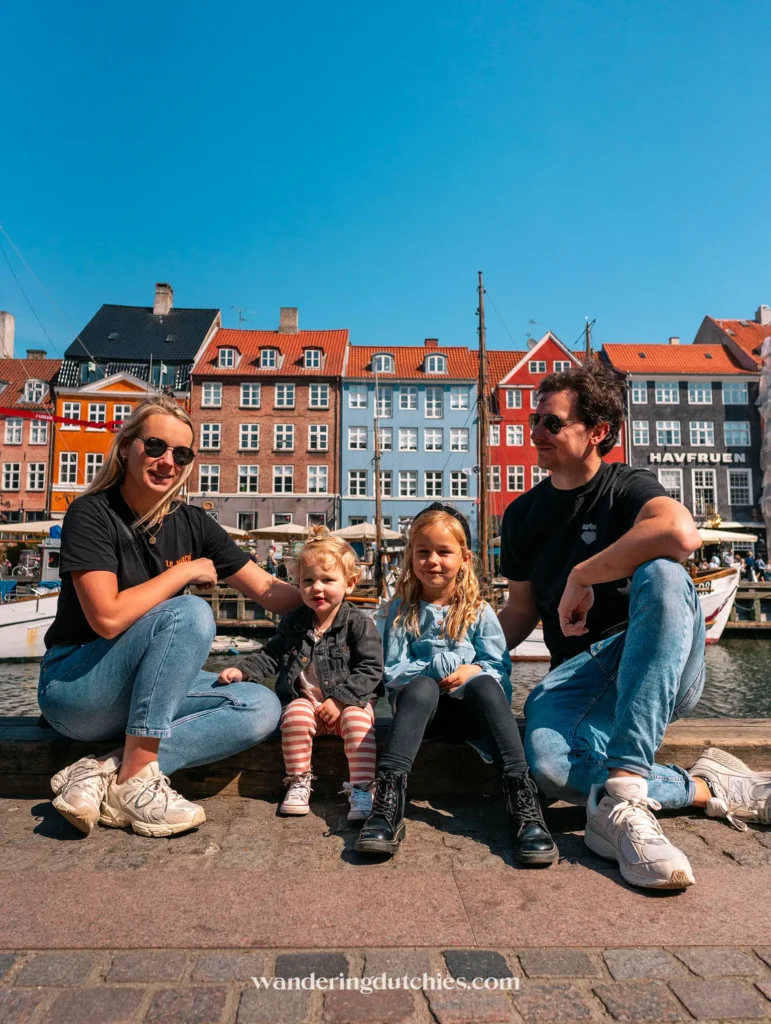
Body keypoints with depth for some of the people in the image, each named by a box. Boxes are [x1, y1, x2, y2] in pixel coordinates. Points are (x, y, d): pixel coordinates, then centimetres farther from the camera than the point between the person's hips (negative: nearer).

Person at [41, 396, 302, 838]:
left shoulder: (192, 524, 1)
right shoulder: (93, 514, -14)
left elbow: (269, 591, 1)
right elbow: (107, 617, -26)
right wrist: (185, 571, -18)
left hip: (146, 692, 6)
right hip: (74, 687, -6)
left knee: (262, 707, -14)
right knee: (190, 612, -30)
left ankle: (103, 774, -17)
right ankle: (135, 780, -23)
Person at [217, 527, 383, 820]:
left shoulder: (359, 623, -9)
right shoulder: (293, 623, 4)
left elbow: (370, 669, -12)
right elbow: (270, 656, 11)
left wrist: (341, 699, -20)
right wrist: (241, 670, -7)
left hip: (349, 700, -3)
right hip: (305, 700, 3)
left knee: (358, 719, -31)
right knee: (295, 715, -26)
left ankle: (361, 788, -22)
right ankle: (298, 782, -7)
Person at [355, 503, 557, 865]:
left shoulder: (478, 611, 6)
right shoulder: (401, 611, 6)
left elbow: (499, 665, 2)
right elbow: (392, 670, 0)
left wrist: (472, 671, -19)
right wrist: (437, 670, -14)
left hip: (469, 707, 0)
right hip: (422, 703, 0)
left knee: (484, 685, -33)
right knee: (422, 687, -34)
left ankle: (521, 796, -39)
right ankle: (388, 797, -44)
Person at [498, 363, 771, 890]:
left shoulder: (628, 487, -4)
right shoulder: (522, 515, 11)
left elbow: (682, 534, -29)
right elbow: (522, 609, 18)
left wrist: (581, 577, -21)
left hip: (662, 668, -3)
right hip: (582, 672, 3)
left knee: (661, 574, -36)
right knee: (545, 762, -31)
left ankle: (622, 790, -39)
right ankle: (710, 787, -10)